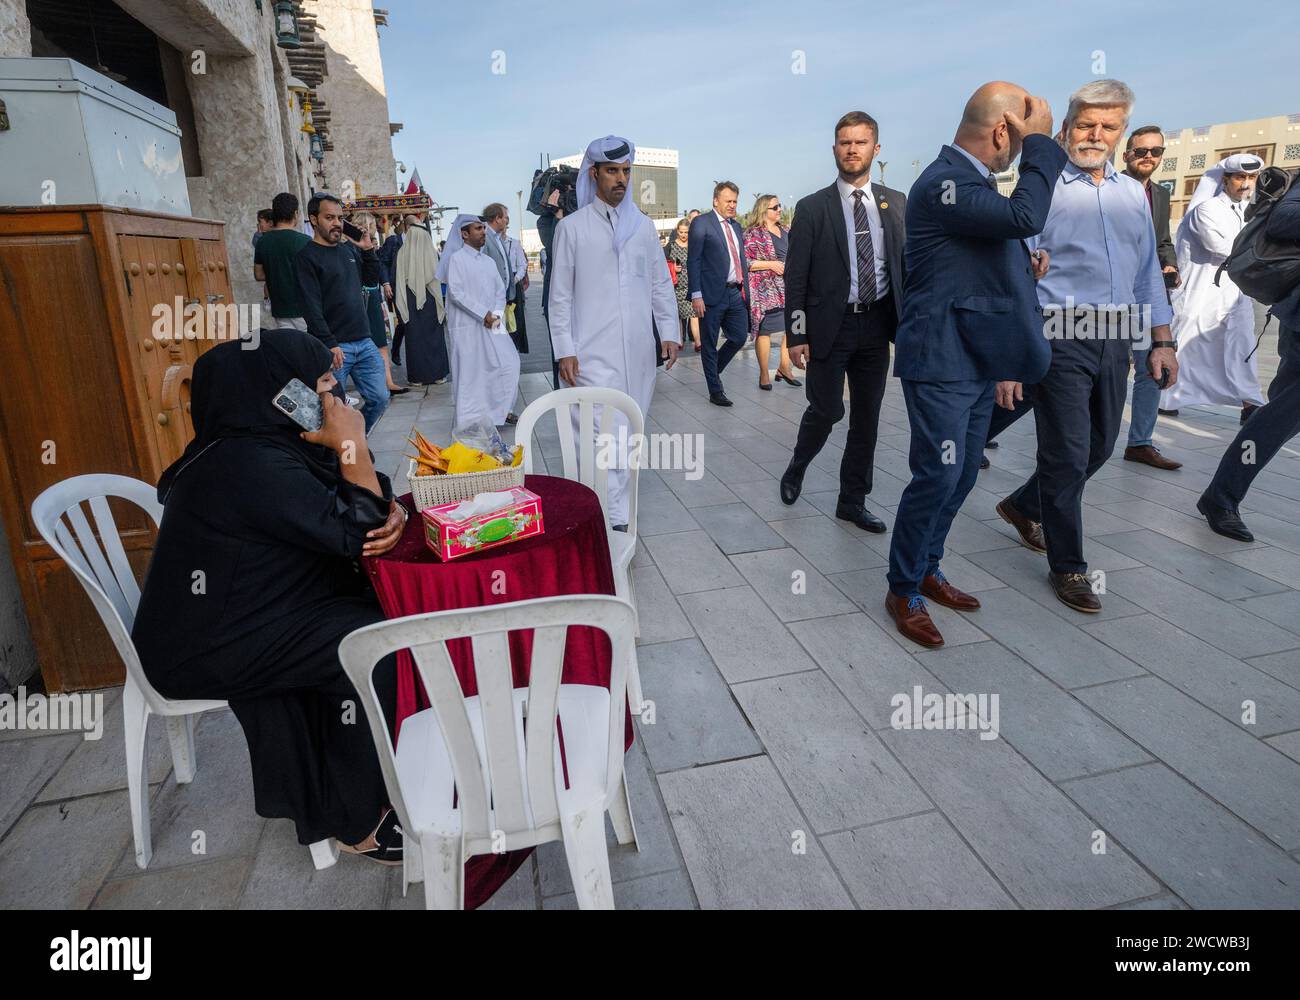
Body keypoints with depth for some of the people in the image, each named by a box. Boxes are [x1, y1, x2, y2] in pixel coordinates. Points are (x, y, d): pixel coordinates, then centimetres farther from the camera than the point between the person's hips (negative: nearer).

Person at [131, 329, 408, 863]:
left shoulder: (267, 440, 4)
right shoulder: (252, 466, -27)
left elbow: (365, 510, 6)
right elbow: (354, 532, -24)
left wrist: (391, 512, -16)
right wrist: (353, 446, -21)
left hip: (232, 616, 9)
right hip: (203, 650, -9)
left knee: (383, 606, 0)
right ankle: (357, 820, -3)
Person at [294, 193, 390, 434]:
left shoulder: (349, 249, 14)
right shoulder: (306, 257, -6)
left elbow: (372, 279, 24)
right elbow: (311, 307, -14)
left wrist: (368, 250, 9)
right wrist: (329, 344, -20)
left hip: (364, 342, 6)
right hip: (333, 347, -6)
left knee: (380, 399, 7)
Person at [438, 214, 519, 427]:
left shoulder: (489, 261, 16)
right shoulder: (457, 258, -3)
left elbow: (500, 291, 12)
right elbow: (456, 292, -12)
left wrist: (496, 314, -7)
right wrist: (483, 314, -14)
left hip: (492, 324, 6)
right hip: (467, 326, -6)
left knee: (508, 363, -1)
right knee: (471, 371, -2)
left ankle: (498, 410, 13)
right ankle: (472, 420, 6)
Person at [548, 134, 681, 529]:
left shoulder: (643, 225, 13)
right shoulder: (572, 227, 3)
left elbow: (661, 284, 16)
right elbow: (560, 295, 1)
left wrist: (669, 332, 5)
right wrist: (564, 350, -5)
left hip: (638, 351, 4)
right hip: (594, 352, -4)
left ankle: (616, 509, 22)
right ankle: (616, 520, -8)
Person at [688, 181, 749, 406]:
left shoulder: (736, 226, 16)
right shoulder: (701, 223, -5)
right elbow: (693, 261, -10)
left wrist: (744, 285, 14)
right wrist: (696, 295, -16)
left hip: (735, 293, 7)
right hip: (713, 294, -7)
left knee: (739, 337, 8)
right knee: (709, 344, 3)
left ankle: (714, 370, 31)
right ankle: (715, 391, 12)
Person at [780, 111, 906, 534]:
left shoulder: (895, 203, 9)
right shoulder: (812, 208, -1)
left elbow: (907, 263, 8)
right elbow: (795, 277, -3)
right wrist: (796, 333, -9)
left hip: (876, 325, 4)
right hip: (830, 325, -3)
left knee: (867, 417, 7)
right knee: (826, 410, -5)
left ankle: (852, 501, 20)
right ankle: (796, 468, 26)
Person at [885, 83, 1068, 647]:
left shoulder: (975, 182, 16)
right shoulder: (942, 184, -14)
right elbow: (1025, 216, -27)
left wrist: (1005, 361, 21)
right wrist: (1040, 142, -12)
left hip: (978, 362, 10)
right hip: (940, 364, -10)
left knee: (962, 476, 13)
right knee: (937, 476, -8)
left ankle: (927, 570, 28)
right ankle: (903, 590, 8)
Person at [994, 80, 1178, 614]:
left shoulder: (1133, 193, 14)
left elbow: (1147, 270, 18)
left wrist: (1160, 341, 13)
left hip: (1114, 340, 7)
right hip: (1060, 341, -6)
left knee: (1099, 447, 15)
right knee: (1068, 455, -3)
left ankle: (1023, 506, 38)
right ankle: (1067, 567, 11)